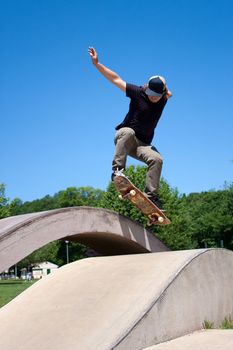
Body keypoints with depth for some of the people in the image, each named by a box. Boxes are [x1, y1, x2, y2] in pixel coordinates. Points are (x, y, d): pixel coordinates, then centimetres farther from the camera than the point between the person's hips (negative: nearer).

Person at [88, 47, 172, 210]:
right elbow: (116, 79, -5)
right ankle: (117, 169, -39)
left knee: (157, 159, -24)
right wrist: (97, 63, -7)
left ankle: (151, 195, -22)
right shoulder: (138, 92, -9)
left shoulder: (163, 99, 1)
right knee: (128, 132, -39)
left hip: (142, 145, 3)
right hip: (124, 136, -3)